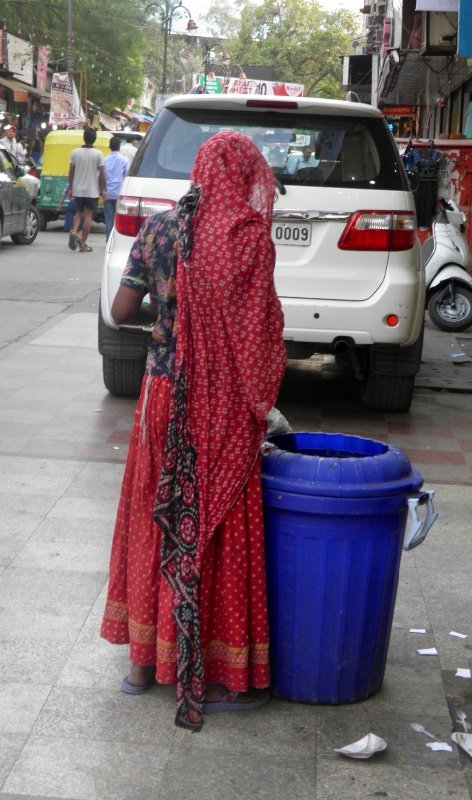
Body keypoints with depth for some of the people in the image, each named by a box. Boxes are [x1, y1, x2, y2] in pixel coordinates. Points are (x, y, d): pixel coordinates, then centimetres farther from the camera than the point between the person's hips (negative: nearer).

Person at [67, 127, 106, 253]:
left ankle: (73, 231, -7)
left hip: (78, 189, 3)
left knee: (79, 212, 19)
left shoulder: (75, 152, -1)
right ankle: (83, 244, 3)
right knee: (88, 215, 3)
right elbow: (102, 174, -8)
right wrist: (103, 189, 2)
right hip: (92, 190, -3)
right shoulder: (98, 154, -8)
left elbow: (71, 172, 3)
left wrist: (70, 187, 13)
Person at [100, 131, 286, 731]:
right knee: (218, 528, 5)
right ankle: (226, 676, 16)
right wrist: (259, 404, 0)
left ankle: (145, 658, 28)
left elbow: (122, 311, 2)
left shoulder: (159, 229, 0)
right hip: (221, 408, -4)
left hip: (163, 395, 5)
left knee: (155, 519, 16)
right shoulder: (248, 237, -14)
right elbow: (262, 336, -15)